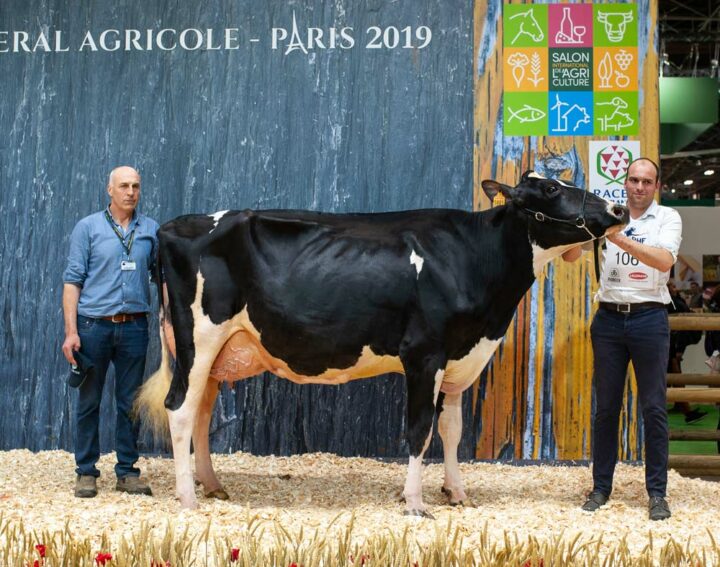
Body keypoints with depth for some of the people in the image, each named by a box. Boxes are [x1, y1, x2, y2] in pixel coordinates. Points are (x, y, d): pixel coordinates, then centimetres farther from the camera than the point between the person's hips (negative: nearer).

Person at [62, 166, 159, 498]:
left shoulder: (152, 231, 8)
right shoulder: (88, 228, 2)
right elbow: (72, 280, -1)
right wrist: (70, 331, -9)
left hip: (134, 326, 2)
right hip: (93, 324, -2)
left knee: (130, 403, 6)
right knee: (88, 401, 5)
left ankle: (127, 472, 15)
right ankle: (86, 472, 14)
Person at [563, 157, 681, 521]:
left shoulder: (668, 218, 3)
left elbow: (664, 260, -16)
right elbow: (570, 256, 0)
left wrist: (620, 239, -26)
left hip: (649, 317, -2)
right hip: (609, 317, 2)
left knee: (654, 408, 1)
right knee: (606, 406, 7)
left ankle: (657, 493, 7)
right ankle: (601, 487, 15)